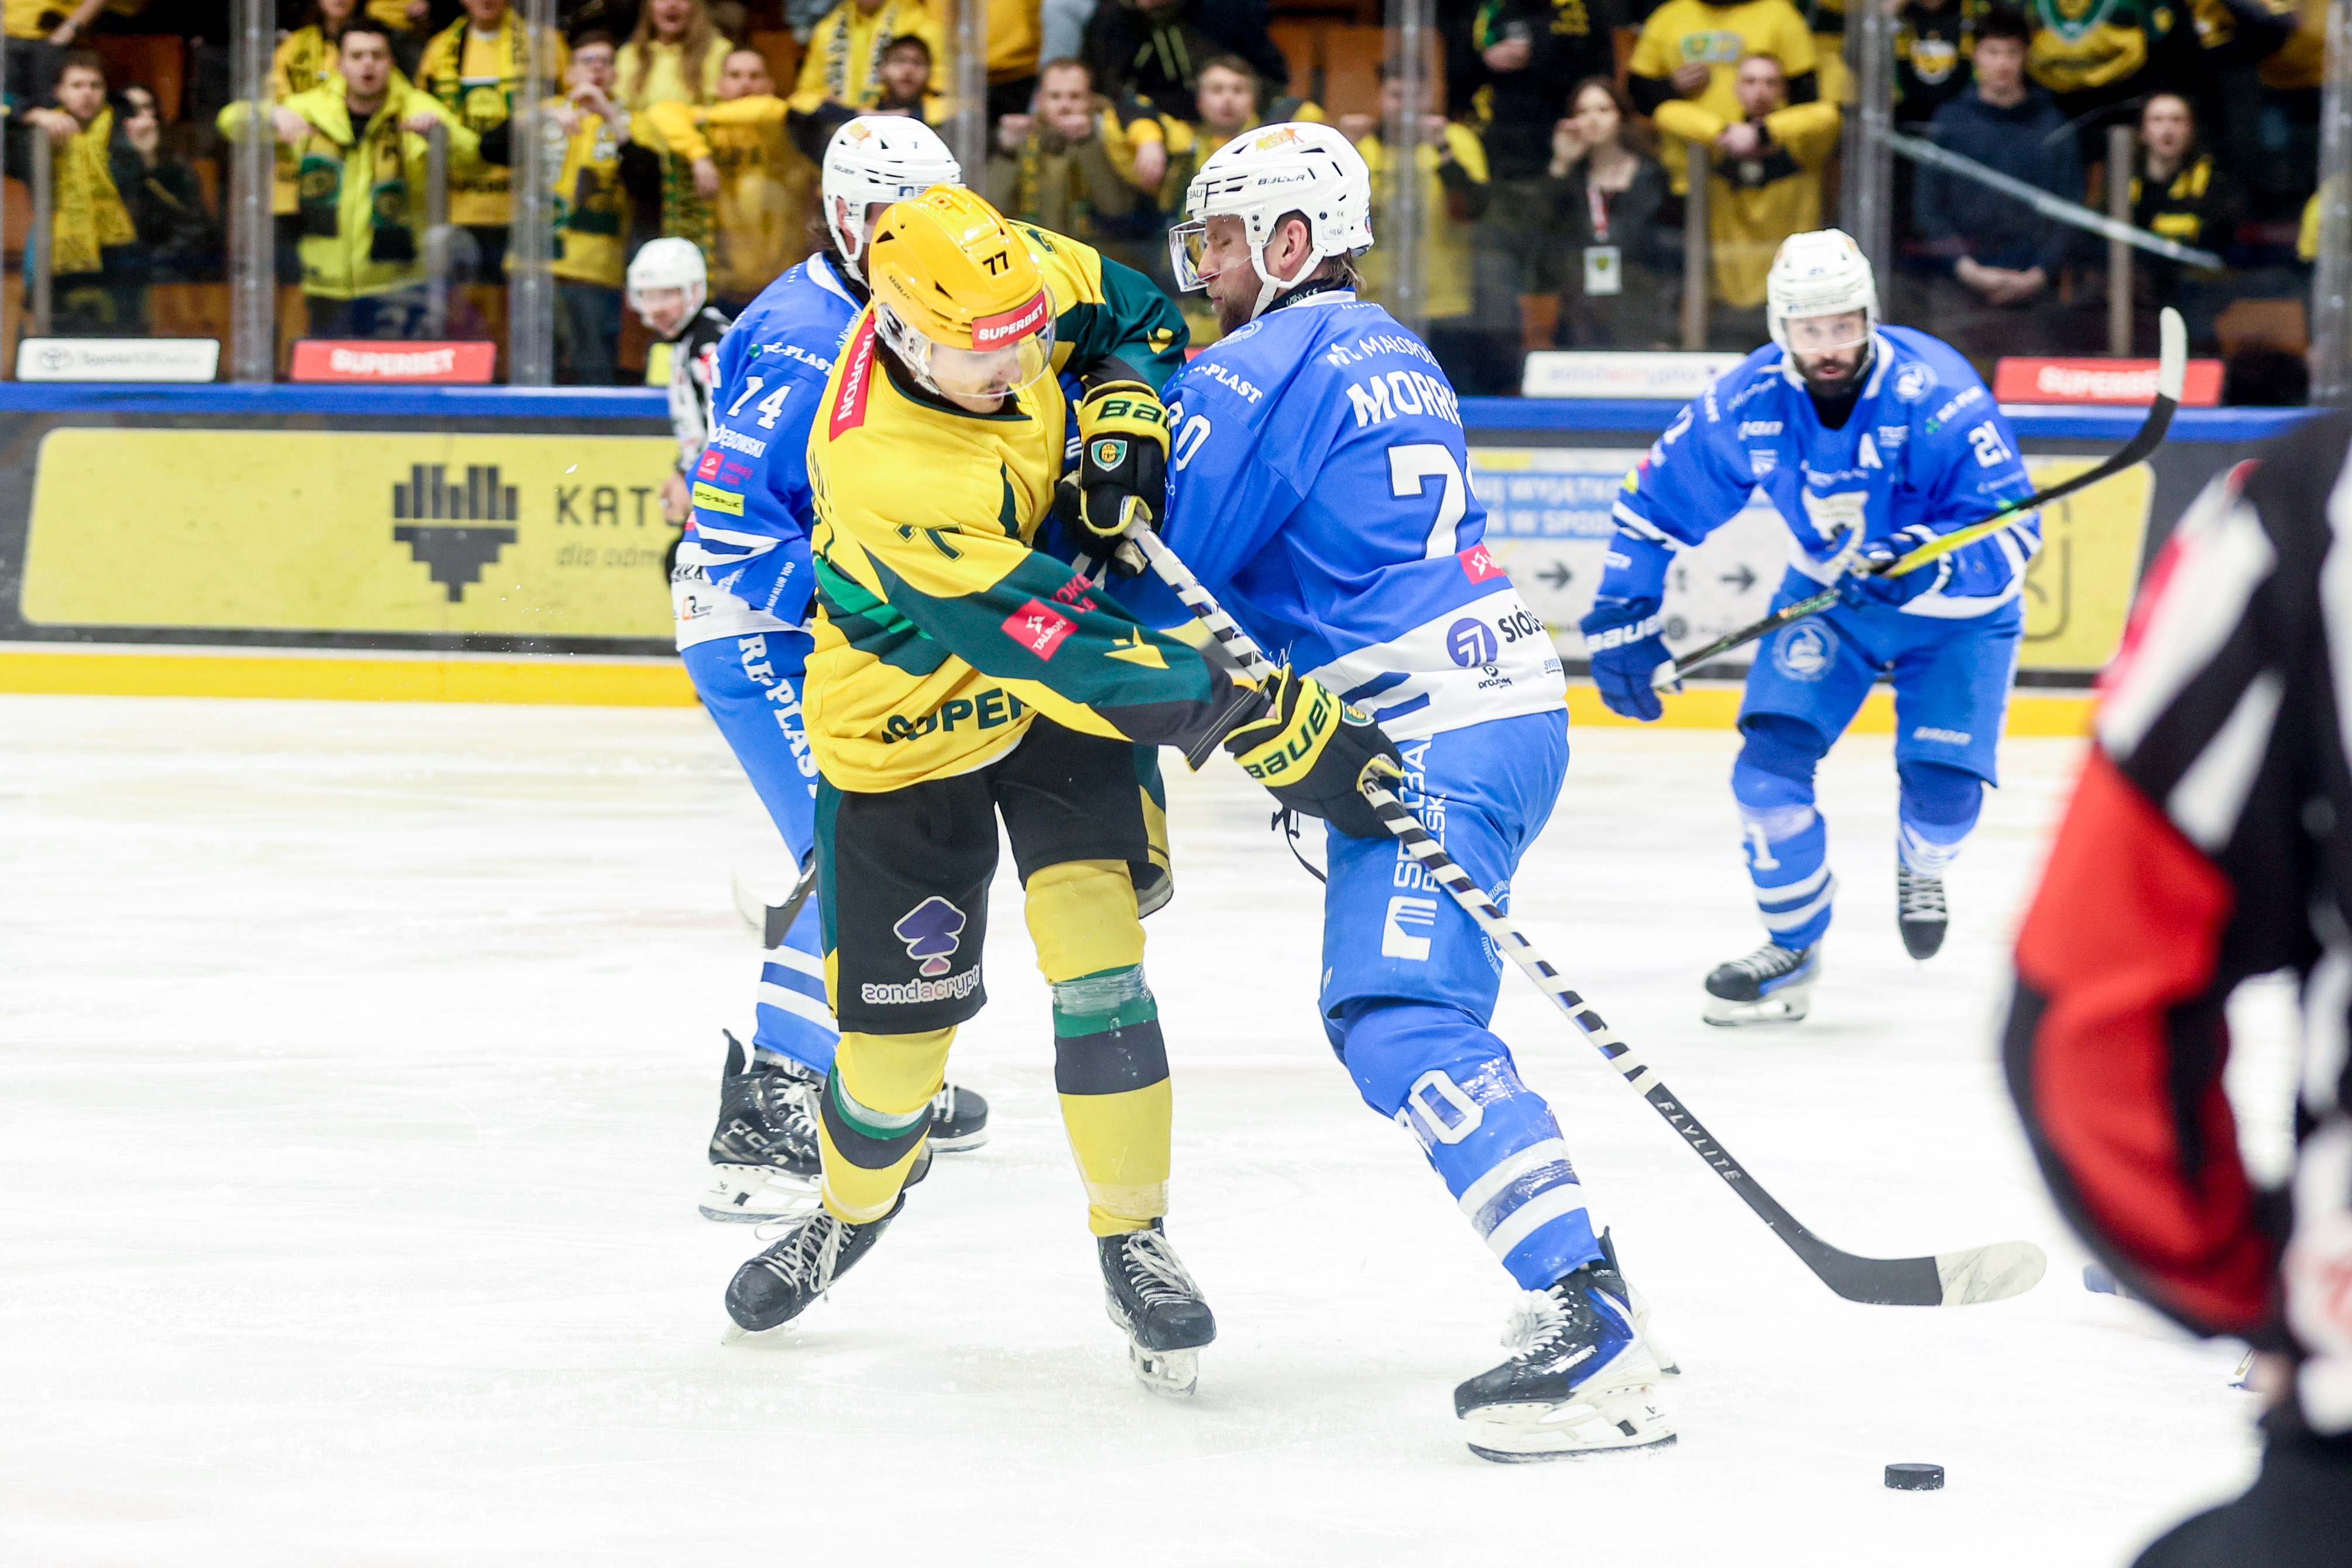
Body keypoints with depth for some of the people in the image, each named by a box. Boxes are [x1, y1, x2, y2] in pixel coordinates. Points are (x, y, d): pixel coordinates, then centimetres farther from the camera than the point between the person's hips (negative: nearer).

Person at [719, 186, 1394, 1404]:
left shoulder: (1010, 285, -21)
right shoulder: (885, 471, -39)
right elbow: (1053, 647, -40)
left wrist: (1121, 413, -18)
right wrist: (1269, 721, -42)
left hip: (1059, 681, 4)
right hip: (910, 735, -4)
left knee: (1096, 956, -12)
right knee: (898, 1028, 5)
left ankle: (1133, 1242, 0)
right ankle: (854, 1208, 38)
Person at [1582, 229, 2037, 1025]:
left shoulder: (1937, 395, -29)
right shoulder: (1746, 404, -17)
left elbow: (2011, 530, -29)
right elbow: (1658, 501, -4)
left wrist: (1925, 564, -46)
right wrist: (1621, 617, -8)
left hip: (1954, 614, -3)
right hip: (1826, 596, 3)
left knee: (1943, 782, -15)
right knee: (1771, 758, -14)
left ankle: (1921, 865, 26)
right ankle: (1792, 948, 9)